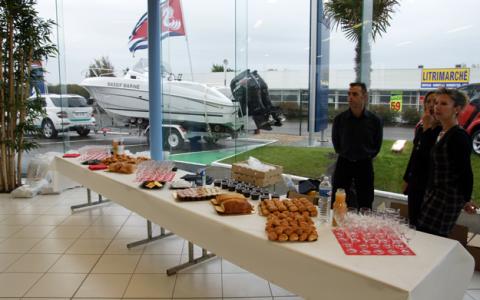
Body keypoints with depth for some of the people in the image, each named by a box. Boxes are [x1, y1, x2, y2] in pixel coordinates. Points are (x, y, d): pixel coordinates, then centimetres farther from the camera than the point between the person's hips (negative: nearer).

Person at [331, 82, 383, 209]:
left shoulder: (374, 120, -8)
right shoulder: (339, 119, -8)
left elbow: (377, 146, 7)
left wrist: (366, 156, 9)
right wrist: (344, 154, 11)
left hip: (364, 165, 0)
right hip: (343, 163, 1)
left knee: (365, 204, 8)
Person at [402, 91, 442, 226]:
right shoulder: (420, 127, 8)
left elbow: (429, 154, -27)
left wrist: (427, 128, -25)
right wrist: (406, 178, 17)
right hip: (415, 181, 7)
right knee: (412, 221, 17)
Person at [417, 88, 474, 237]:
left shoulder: (459, 136, -18)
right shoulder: (440, 132, 10)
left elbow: (466, 171, -14)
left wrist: (466, 199, -6)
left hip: (448, 197, -9)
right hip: (434, 194, 9)